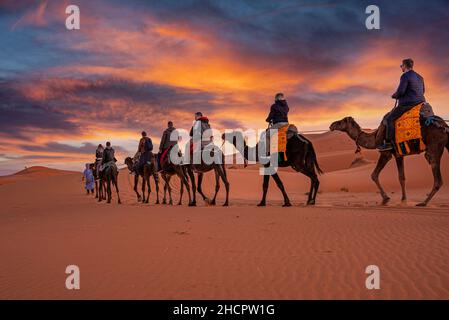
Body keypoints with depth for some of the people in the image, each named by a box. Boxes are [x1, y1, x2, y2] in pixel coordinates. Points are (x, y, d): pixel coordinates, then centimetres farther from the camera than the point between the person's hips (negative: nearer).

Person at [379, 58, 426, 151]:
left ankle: (388, 143, -13)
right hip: (420, 101, 9)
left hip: (407, 103, -9)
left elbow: (400, 91, -17)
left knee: (389, 118, -7)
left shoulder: (405, 76, -10)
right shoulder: (419, 77, 18)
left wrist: (394, 96, 4)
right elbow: (423, 90, 26)